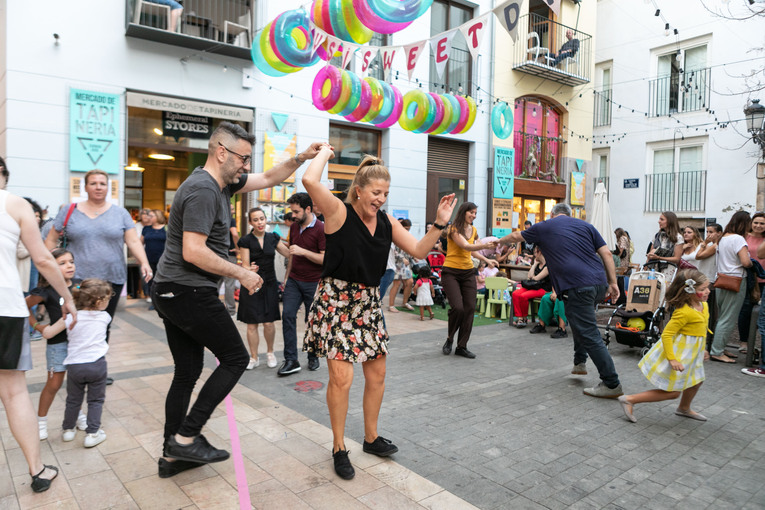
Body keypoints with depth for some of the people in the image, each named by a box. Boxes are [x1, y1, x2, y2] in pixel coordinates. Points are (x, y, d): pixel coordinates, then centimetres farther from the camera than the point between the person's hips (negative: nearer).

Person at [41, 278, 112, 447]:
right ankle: (92, 433, 10)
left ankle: (68, 430, 34)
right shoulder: (105, 317, -2)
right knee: (96, 400, 11)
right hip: (97, 365, -1)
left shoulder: (71, 318, -5)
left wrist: (47, 325, 18)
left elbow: (47, 334, -4)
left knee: (73, 400, 20)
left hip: (74, 365, 1)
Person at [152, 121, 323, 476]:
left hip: (171, 293, 10)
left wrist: (302, 157, 10)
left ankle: (172, 454, 24)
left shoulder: (222, 182, 13)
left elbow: (268, 179, 22)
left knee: (187, 372, 14)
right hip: (190, 292, -10)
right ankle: (186, 437, 5)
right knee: (235, 358, 1)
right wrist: (242, 274, -18)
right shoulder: (203, 191, -18)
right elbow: (193, 252, -25)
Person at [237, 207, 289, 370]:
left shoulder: (273, 238, 5)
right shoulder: (246, 241, -4)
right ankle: (254, 357, 17)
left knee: (269, 322, -1)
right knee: (252, 324, 1)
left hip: (269, 284, 2)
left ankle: (270, 352, 23)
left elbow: (289, 253, 12)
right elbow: (245, 264, -7)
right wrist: (250, 269, -28)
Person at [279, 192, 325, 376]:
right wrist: (286, 277, 20)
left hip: (313, 283, -5)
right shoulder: (294, 227, 10)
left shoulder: (321, 229, -11)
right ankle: (291, 360, -1)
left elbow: (325, 259, -15)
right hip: (294, 280, 5)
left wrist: (303, 251, -22)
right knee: (288, 315, -5)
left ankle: (313, 357, 23)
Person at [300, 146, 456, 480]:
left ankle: (371, 438, 34)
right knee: (341, 377, -7)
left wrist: (439, 224, -6)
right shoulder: (339, 212, -10)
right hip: (336, 300, -6)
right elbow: (310, 181, -27)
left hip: (368, 302, 7)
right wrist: (325, 152, -9)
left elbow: (418, 251, 6)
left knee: (377, 374, 12)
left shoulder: (387, 222, 7)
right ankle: (339, 448, 15)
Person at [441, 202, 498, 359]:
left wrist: (487, 260, 16)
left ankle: (462, 346, 10)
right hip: (451, 272, -6)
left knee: (470, 308, -1)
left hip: (468, 273, 7)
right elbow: (466, 246, -26)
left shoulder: (473, 230, 11)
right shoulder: (454, 229, -11)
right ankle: (449, 339, 10)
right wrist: (485, 245, -40)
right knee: (457, 307, -17)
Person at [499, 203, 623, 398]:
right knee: (579, 321, 29)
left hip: (577, 287, -6)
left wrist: (499, 241, 48)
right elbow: (606, 253, 10)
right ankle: (579, 362, 35)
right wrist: (613, 283, 11)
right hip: (599, 283, 6)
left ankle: (612, 384, 0)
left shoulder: (544, 227, 13)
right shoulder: (585, 226, 19)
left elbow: (515, 236, 29)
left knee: (590, 335, -3)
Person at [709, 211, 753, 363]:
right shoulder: (738, 239, -14)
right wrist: (752, 263, -1)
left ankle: (719, 348, 21)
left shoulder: (723, 238, 12)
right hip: (735, 282, -8)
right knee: (728, 319, -3)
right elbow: (745, 262, -22)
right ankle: (716, 352, -1)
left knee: (722, 317, 15)